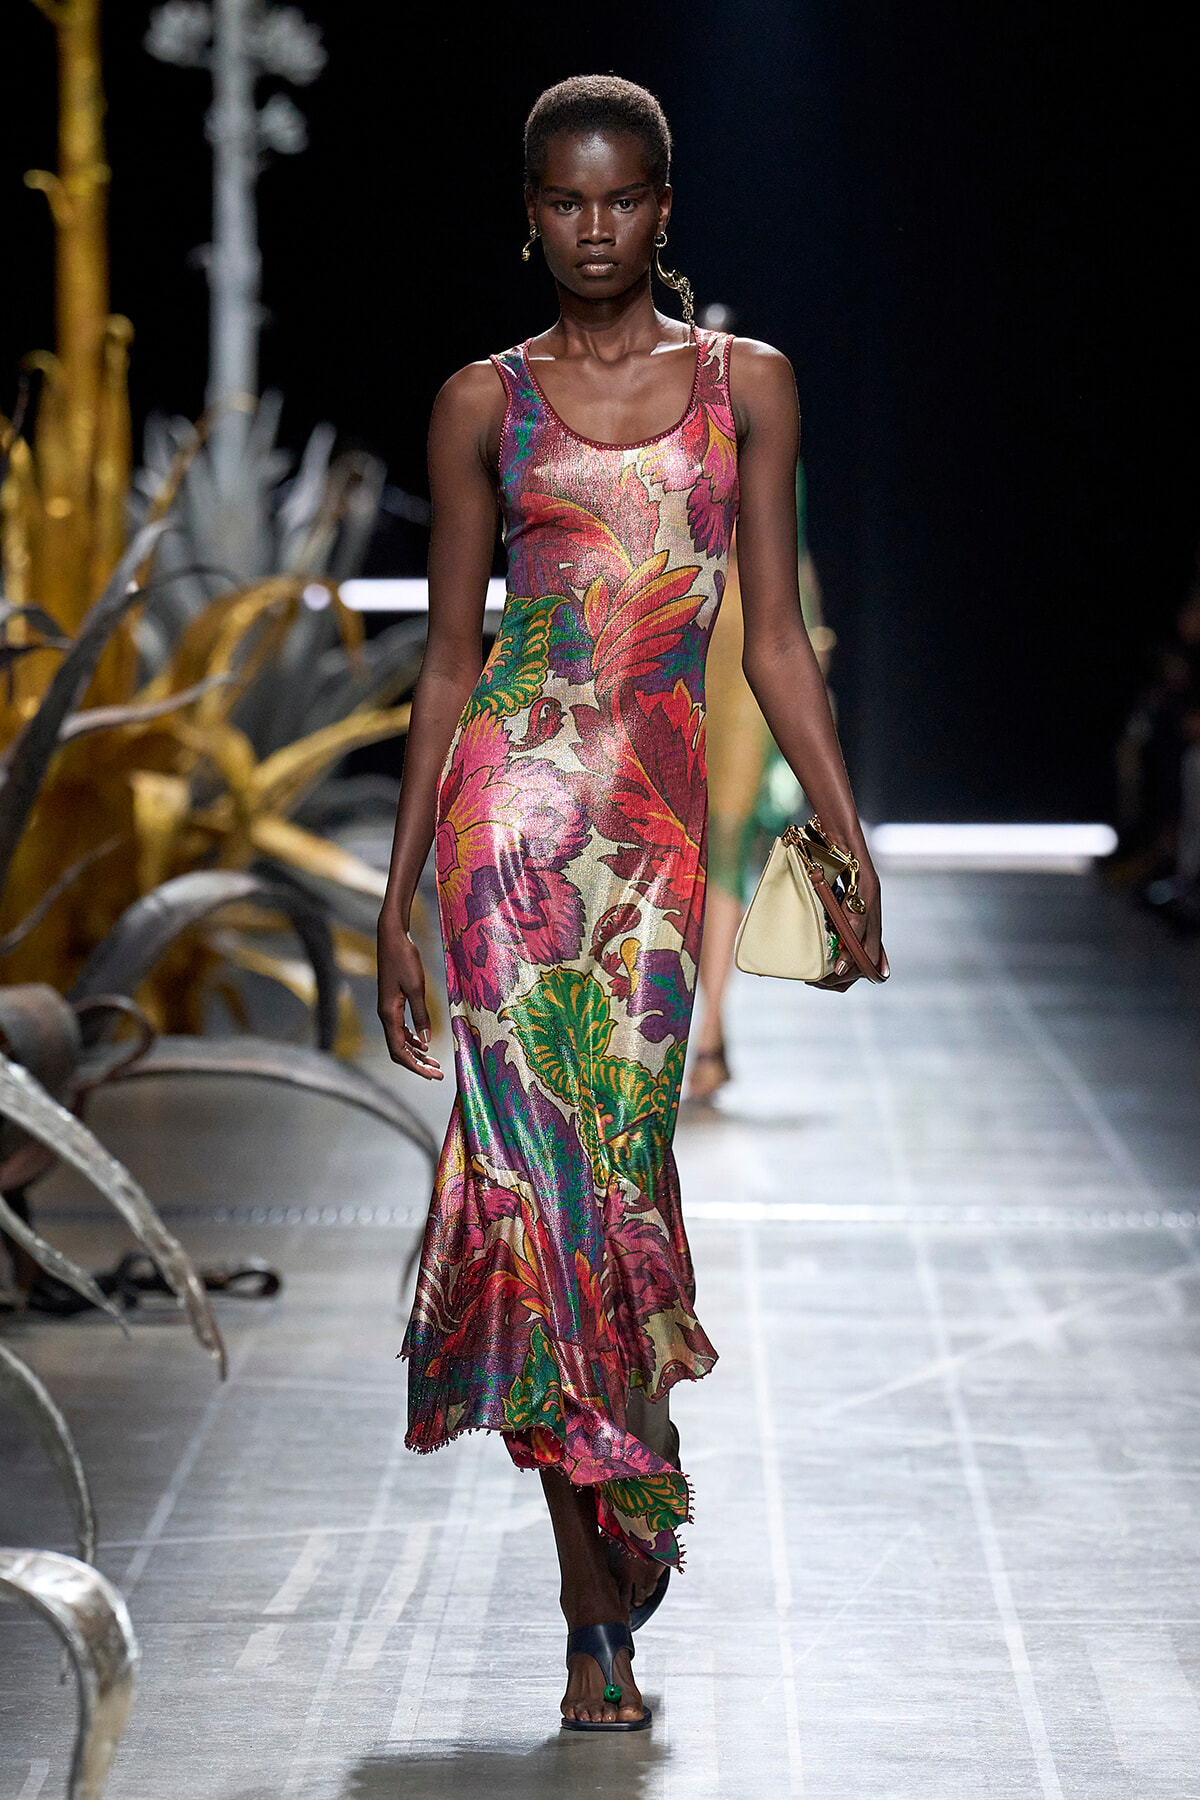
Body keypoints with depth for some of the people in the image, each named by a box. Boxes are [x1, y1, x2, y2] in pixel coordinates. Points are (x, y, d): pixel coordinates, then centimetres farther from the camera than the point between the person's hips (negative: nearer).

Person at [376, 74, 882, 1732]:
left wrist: (852, 844, 3)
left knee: (622, 1163, 0)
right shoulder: (487, 402, 8)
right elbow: (449, 661, 8)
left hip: (662, 819, 1)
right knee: (552, 1169, -9)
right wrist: (396, 898, 5)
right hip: (514, 803, -1)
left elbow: (776, 636, 10)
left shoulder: (746, 383, 11)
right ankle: (600, 1621, -3)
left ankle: (611, 1590, 19)